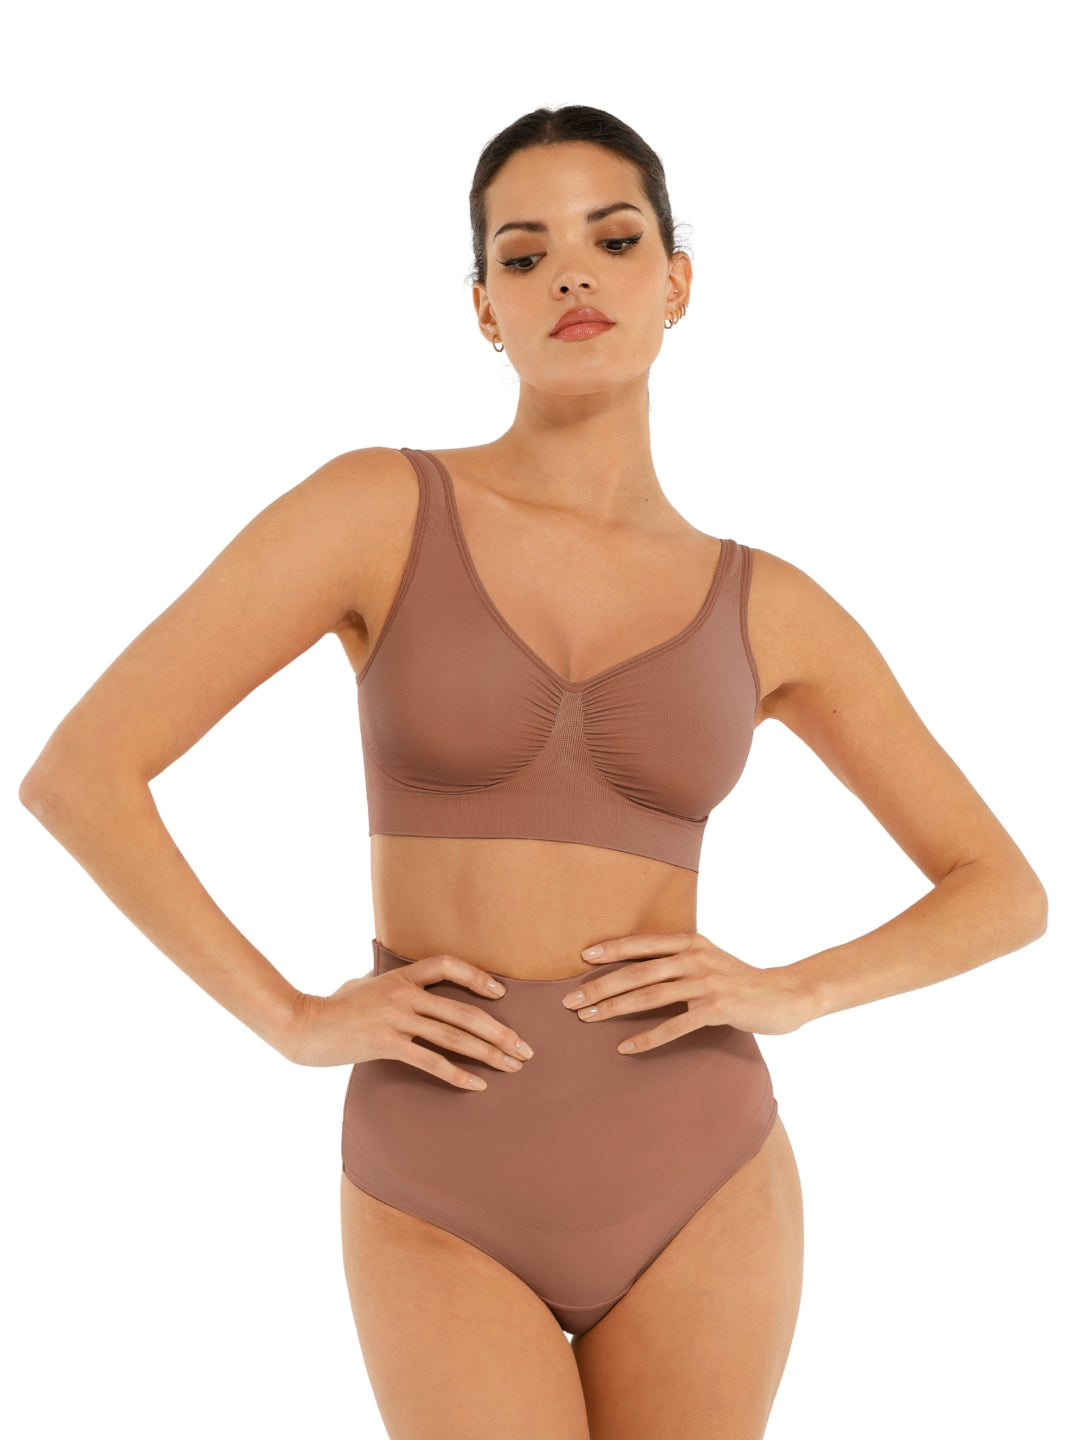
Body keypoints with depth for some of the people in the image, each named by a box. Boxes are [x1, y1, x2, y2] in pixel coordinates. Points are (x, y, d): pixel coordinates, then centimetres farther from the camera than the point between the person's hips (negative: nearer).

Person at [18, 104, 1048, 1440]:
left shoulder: (767, 609, 3)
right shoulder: (376, 506, -5)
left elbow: (1005, 893, 10)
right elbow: (76, 773, -8)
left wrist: (785, 992, -8)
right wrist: (298, 1019, -14)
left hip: (694, 1185, 2)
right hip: (445, 1208, -2)